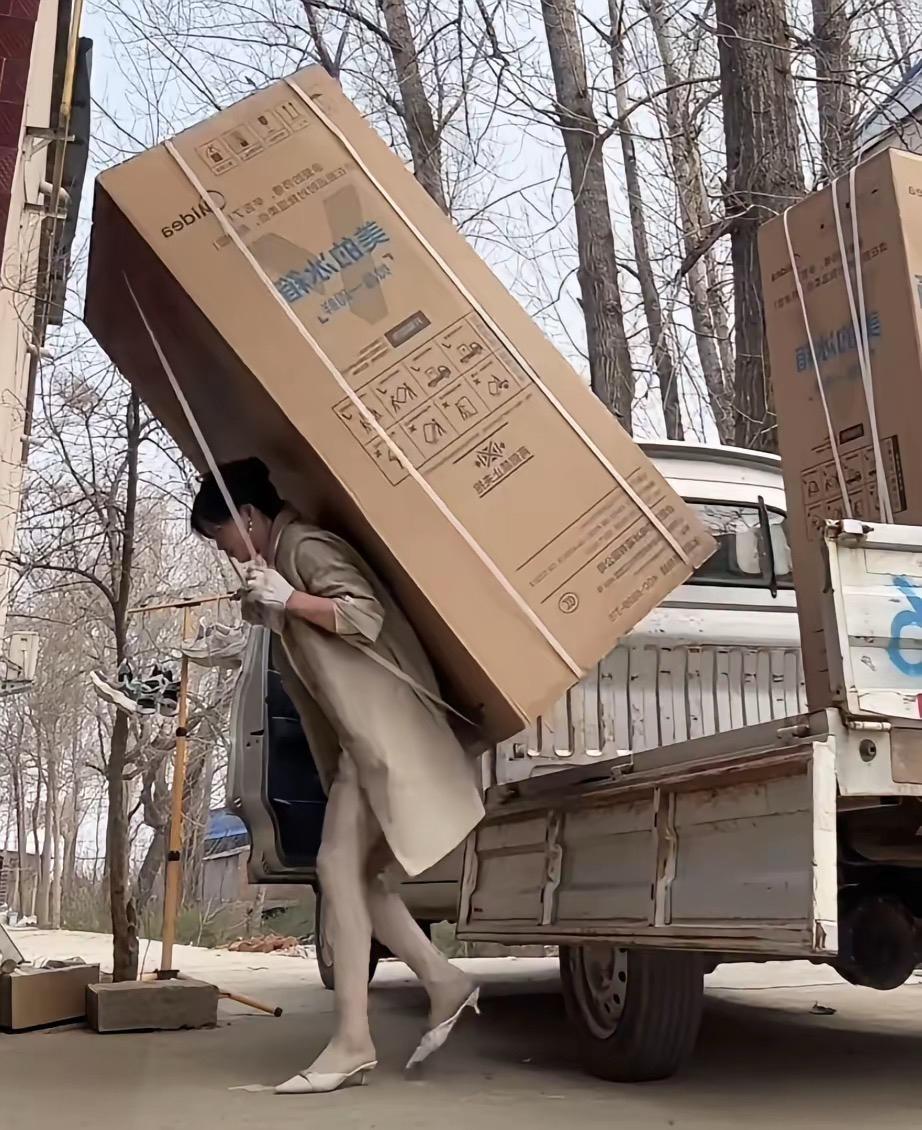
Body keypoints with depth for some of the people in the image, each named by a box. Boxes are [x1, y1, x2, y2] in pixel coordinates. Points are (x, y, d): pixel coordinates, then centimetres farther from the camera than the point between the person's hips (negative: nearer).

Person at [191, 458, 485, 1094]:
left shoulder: (306, 546, -10)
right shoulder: (280, 561, 20)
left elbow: (366, 614, -22)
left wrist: (286, 599, -22)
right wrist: (265, 610, 14)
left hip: (381, 727, -10)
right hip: (359, 733, 10)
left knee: (339, 869, -12)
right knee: (358, 875, 7)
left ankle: (352, 1043, -9)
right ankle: (446, 985, 14)